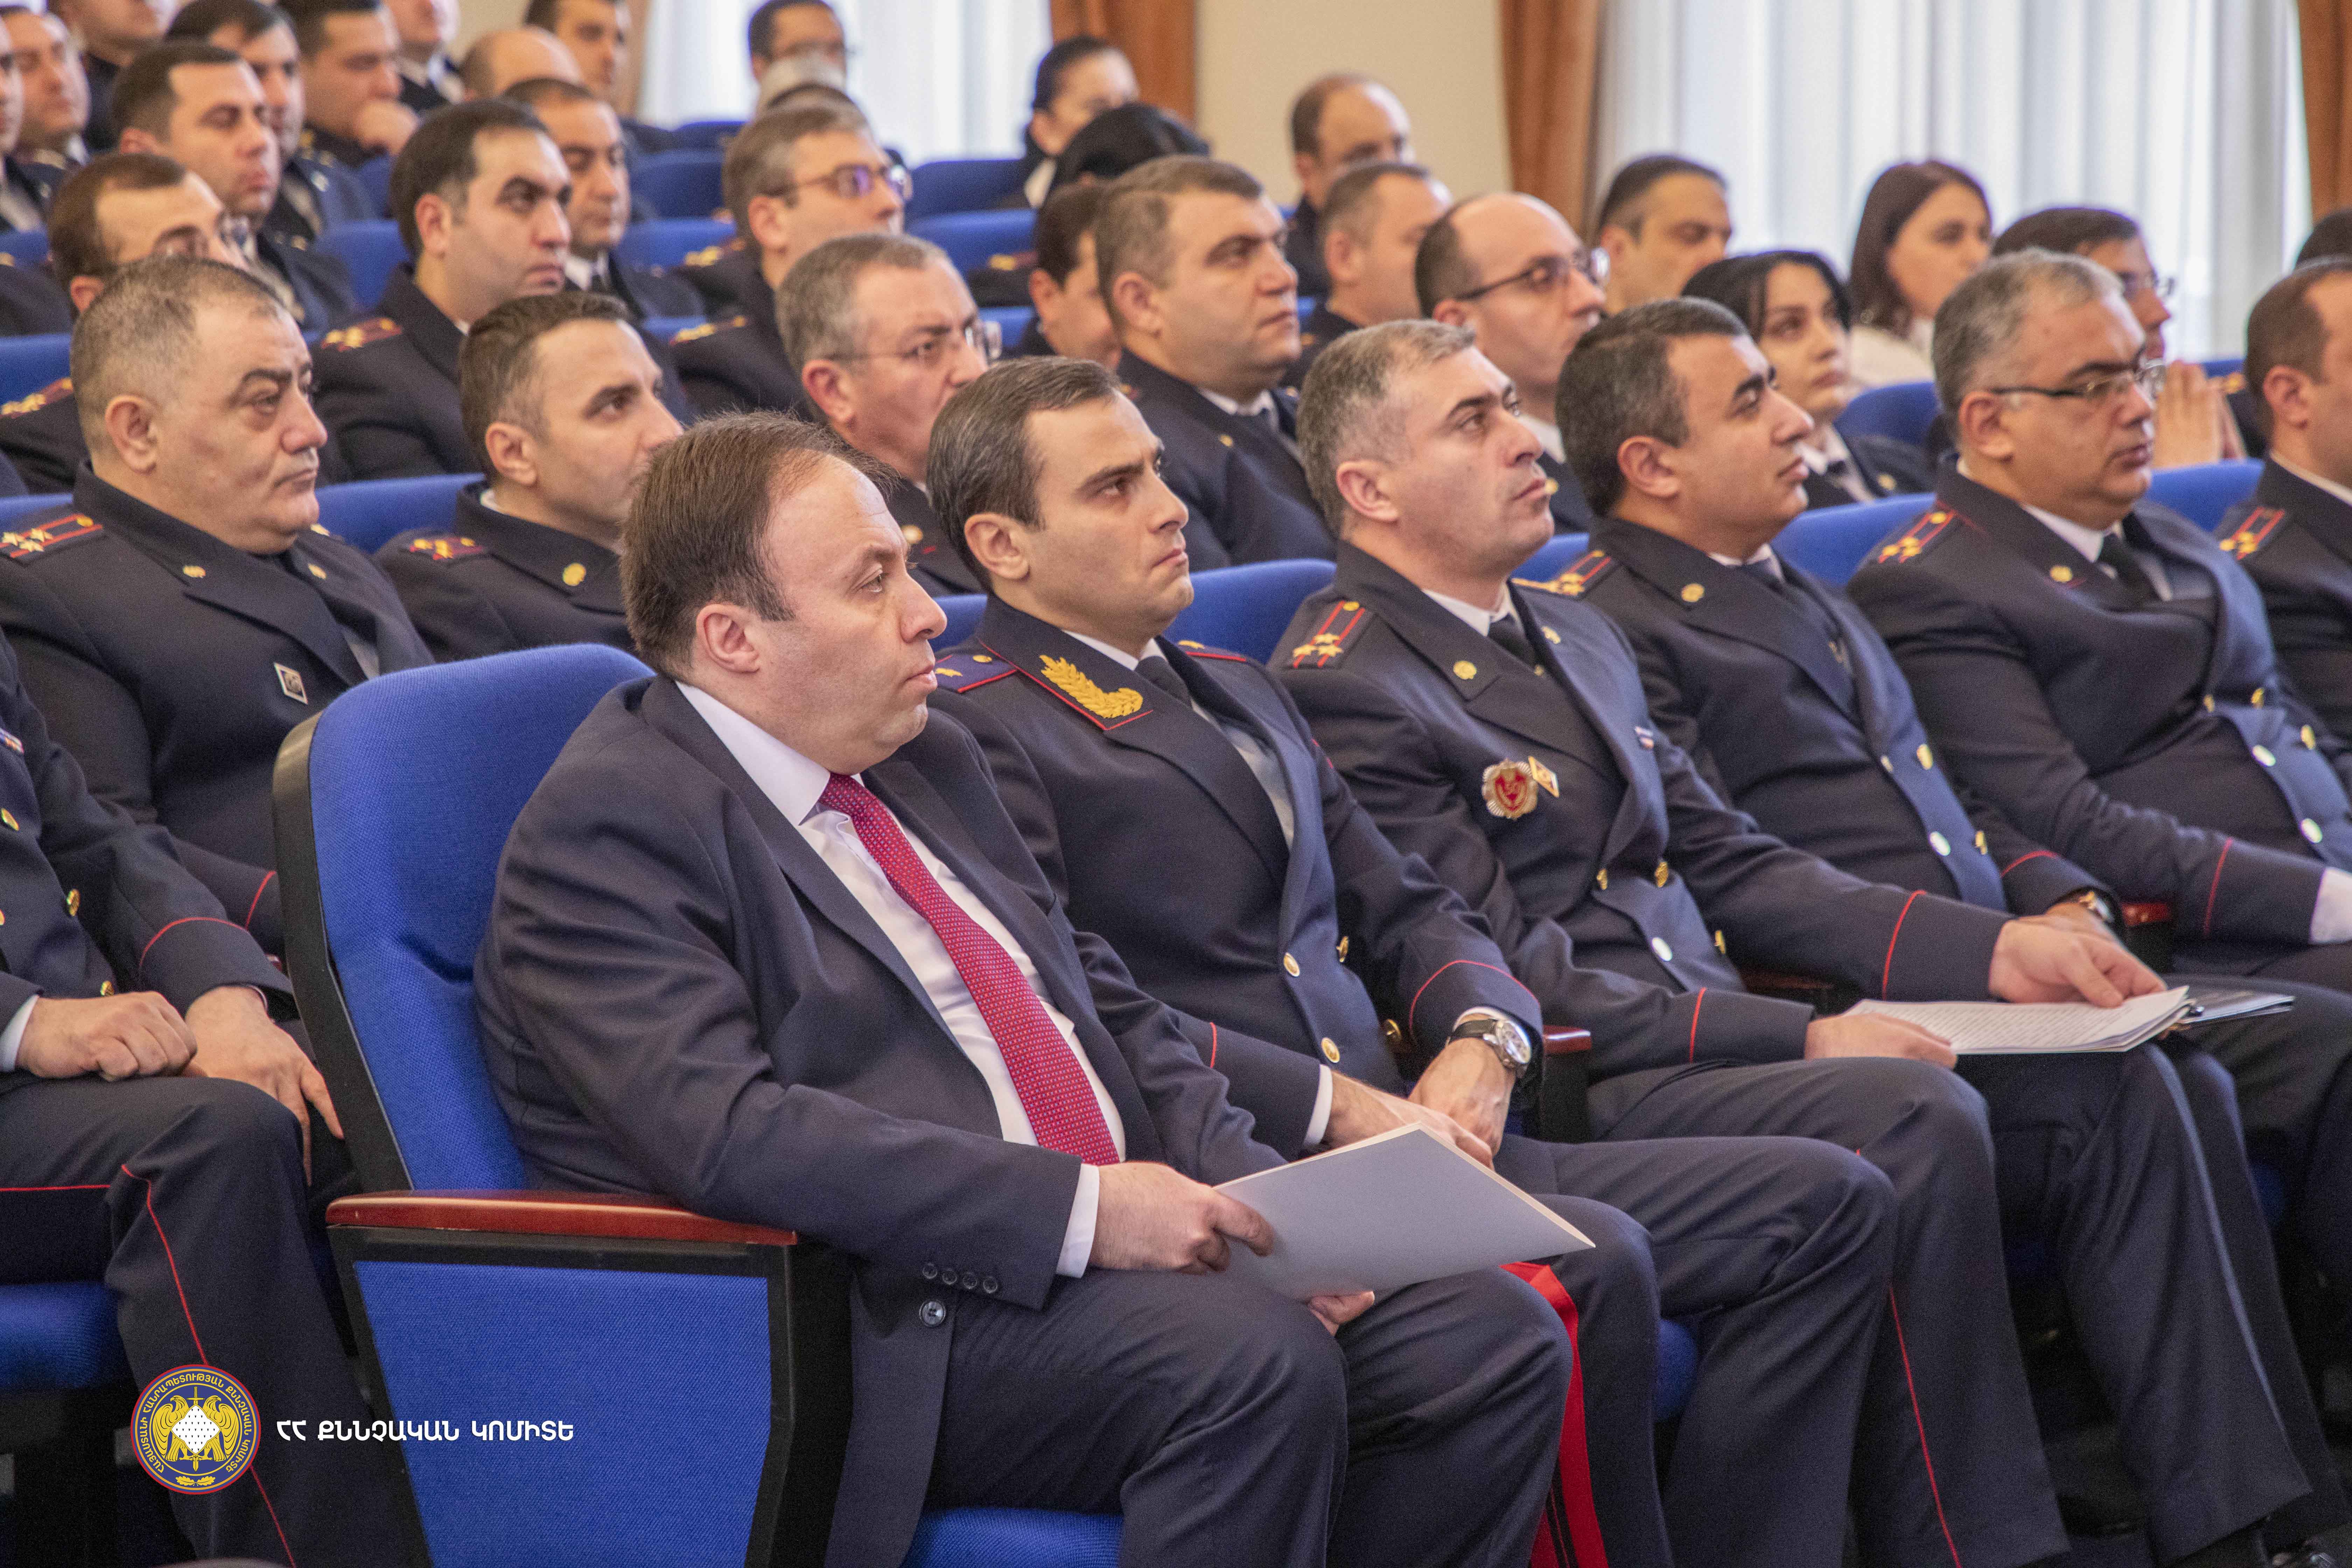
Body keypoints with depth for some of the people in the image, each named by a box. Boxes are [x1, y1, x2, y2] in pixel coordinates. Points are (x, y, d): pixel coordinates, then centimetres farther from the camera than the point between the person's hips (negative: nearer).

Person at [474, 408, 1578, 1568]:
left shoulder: (929, 763, 20)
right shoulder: (605, 828, -9)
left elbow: (1111, 1009, 22)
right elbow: (726, 1132, -22)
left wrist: (1260, 1202, 2)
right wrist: (1080, 1209, -24)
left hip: (1111, 1251, 9)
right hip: (892, 1329, -9)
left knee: (1494, 1339, -9)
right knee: (1254, 1357, -32)